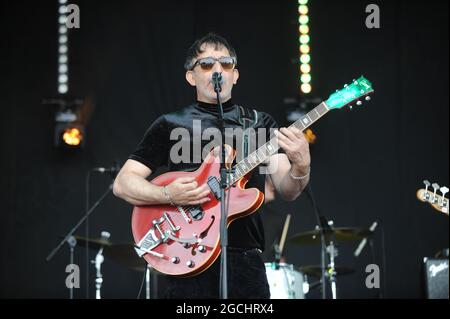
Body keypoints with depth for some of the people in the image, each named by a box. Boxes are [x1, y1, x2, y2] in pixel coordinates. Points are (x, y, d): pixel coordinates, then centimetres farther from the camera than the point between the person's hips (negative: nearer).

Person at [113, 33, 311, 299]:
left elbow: (287, 191, 3)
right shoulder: (170, 125, 7)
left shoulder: (261, 123, 12)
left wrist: (301, 168, -19)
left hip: (247, 260, 2)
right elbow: (123, 183, 4)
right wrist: (168, 194, -14)